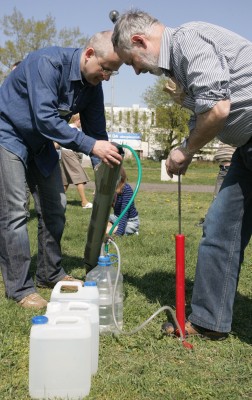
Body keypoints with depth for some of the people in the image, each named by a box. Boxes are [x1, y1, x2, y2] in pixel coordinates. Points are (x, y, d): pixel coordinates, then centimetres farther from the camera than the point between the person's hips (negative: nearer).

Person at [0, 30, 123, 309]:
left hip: (40, 142, 8)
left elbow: (96, 132, -1)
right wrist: (91, 145, -41)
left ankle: (50, 274, 21)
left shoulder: (92, 87, -6)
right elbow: (45, 119, -37)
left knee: (55, 207, 7)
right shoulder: (47, 63, -28)